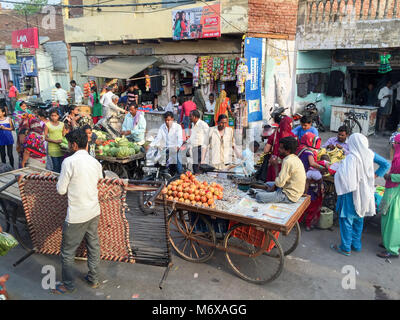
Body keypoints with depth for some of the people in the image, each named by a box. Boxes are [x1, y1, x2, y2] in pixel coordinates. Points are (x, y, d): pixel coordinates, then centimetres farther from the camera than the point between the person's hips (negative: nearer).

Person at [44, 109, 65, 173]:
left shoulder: (62, 124, 11)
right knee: (56, 166, -5)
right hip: (52, 148, -3)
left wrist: (63, 140, -4)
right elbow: (45, 137, -3)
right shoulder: (47, 124, 0)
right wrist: (55, 141, -15)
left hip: (61, 147, 3)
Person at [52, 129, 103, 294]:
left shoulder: (69, 162, -16)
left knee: (68, 251, 11)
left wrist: (62, 179, 7)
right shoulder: (95, 162, 3)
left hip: (77, 216, -7)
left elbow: (61, 190, -11)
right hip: (94, 212, 7)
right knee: (93, 245, 18)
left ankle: (68, 285, 26)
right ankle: (93, 279, 32)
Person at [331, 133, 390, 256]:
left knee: (346, 219, 6)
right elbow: (385, 164, 9)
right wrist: (373, 176, 9)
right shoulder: (369, 154, -2)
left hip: (352, 193, -7)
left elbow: (343, 175, -31)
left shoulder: (351, 158, -23)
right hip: (365, 193, 7)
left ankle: (346, 248, 16)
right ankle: (356, 245, 34)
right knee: (358, 218, 20)